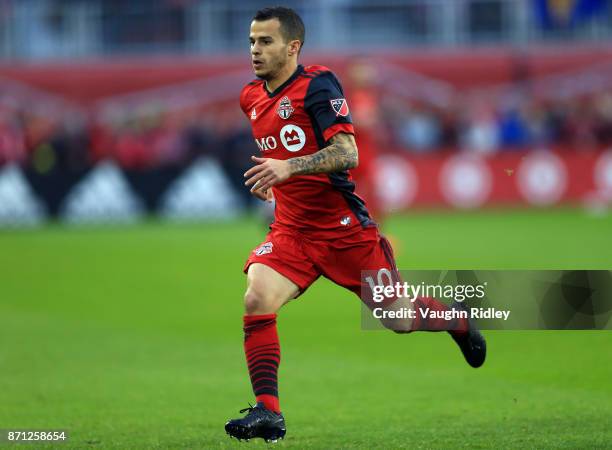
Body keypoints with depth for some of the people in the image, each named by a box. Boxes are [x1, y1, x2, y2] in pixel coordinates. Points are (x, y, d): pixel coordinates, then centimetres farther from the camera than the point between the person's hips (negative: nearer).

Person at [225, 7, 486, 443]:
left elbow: (347, 153, -26)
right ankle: (267, 412, -18)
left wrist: (289, 167, -37)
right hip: (291, 230, 5)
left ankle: (458, 322, 40)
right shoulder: (251, 98, 7)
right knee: (256, 300, -21)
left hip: (344, 227, -5)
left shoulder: (317, 84, -15)